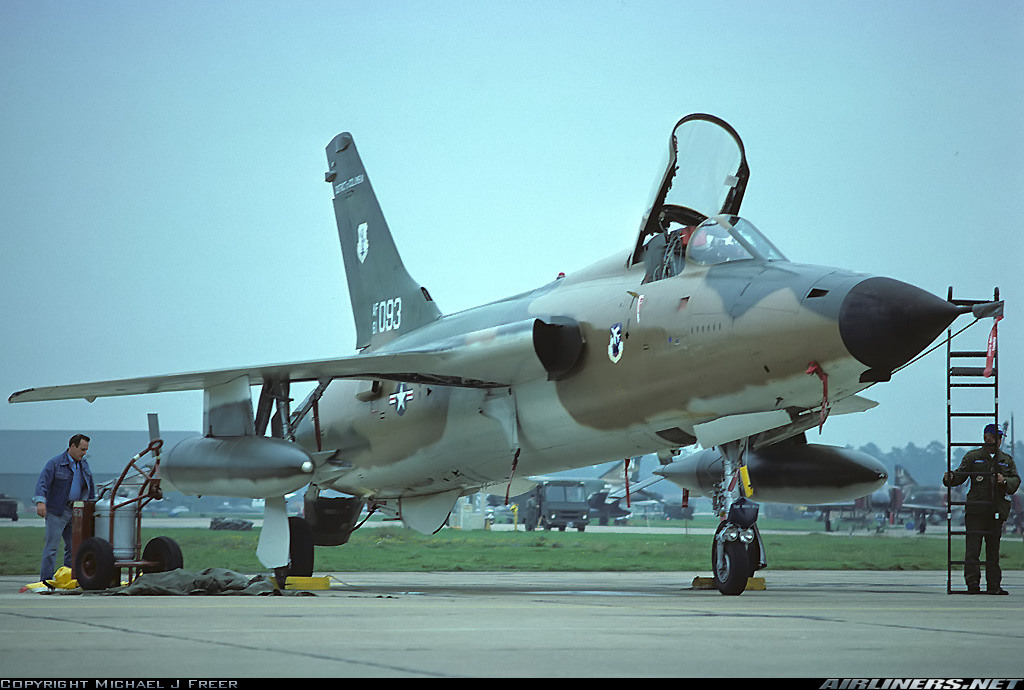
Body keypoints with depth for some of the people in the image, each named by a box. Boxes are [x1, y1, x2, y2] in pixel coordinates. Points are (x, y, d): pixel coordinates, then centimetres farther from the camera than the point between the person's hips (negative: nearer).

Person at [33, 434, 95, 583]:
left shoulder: (83, 464, 12)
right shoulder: (55, 463, -8)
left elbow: (90, 486, 23)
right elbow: (42, 482, -17)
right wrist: (40, 502, -31)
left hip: (76, 512, 7)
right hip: (57, 511, -6)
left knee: (73, 546, 7)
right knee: (52, 545, -8)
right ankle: (46, 580, -8)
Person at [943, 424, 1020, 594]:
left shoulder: (1006, 461, 16)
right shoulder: (973, 457, 8)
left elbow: (1015, 480, 7)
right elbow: (961, 474, 1)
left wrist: (1005, 481, -14)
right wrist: (950, 479, -21)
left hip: (997, 511, 3)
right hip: (976, 509, -3)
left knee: (993, 549, 7)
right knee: (973, 547, -11)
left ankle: (993, 585, 11)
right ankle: (972, 583, -13)